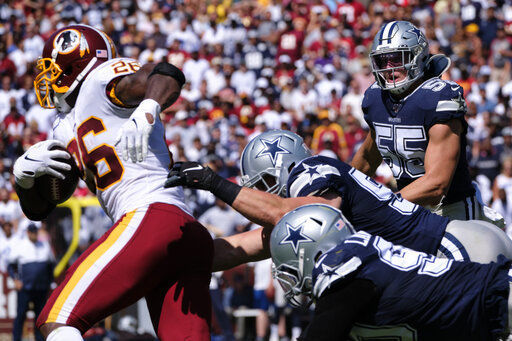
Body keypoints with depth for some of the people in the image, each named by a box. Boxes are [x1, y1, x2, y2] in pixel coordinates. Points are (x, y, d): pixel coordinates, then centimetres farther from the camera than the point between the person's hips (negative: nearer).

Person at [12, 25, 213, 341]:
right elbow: (37, 209, 32)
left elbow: (168, 76, -15)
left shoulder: (100, 80, 4)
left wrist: (147, 111, -35)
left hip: (153, 217, -9)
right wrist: (24, 173, 12)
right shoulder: (65, 130, 29)